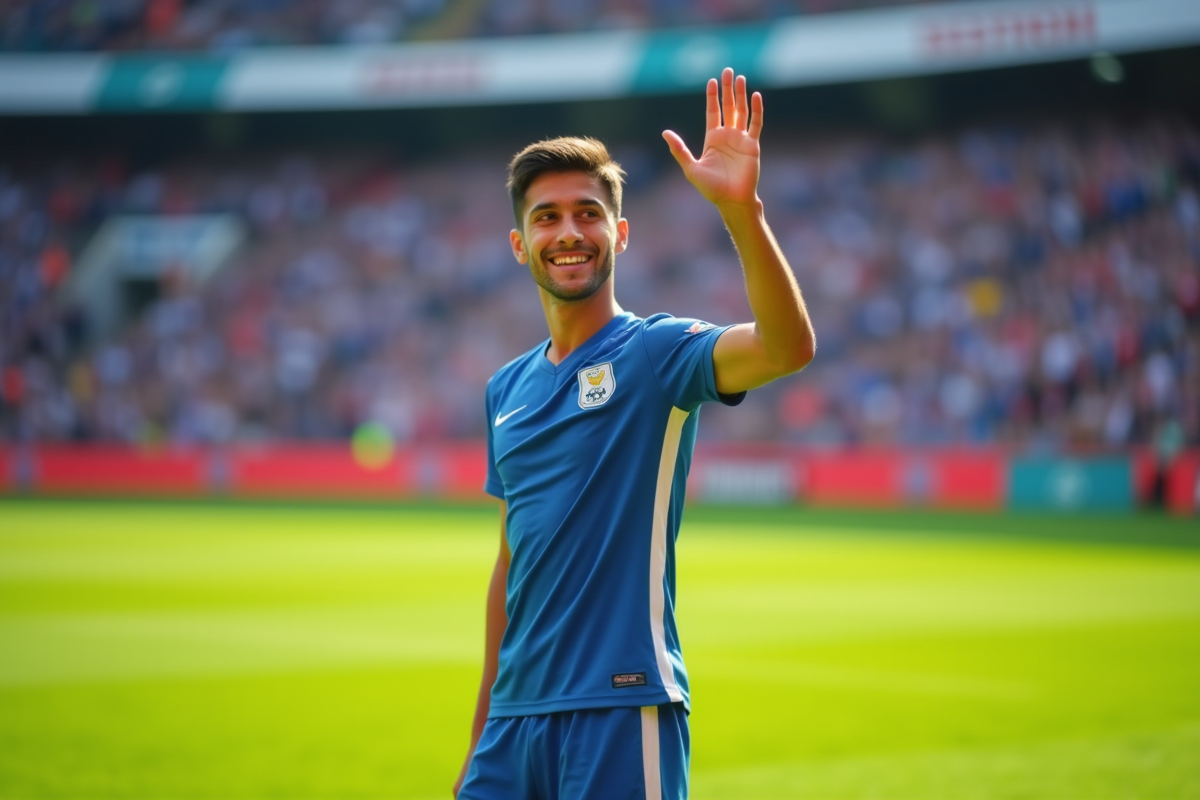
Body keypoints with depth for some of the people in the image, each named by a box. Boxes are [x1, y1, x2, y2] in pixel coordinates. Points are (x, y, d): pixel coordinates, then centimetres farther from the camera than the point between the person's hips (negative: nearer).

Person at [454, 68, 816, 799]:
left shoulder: (656, 352, -4)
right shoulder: (507, 388, 14)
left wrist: (742, 210, -38)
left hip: (622, 710, -6)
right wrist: (483, 733, 19)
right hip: (519, 713, 6)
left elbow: (788, 348, -25)